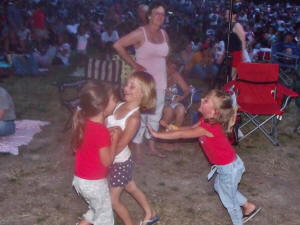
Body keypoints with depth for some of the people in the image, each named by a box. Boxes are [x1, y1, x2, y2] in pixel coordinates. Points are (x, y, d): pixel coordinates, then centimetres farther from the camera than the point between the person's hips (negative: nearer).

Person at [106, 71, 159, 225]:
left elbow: (120, 146, -24)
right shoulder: (119, 105, -6)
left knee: (113, 200, 8)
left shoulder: (134, 117, -27)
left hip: (120, 162, -7)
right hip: (115, 160, 7)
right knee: (131, 188, 27)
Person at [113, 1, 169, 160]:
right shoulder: (140, 33, -11)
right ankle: (138, 150, 9)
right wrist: (133, 64, -13)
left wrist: (165, 77, 9)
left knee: (156, 115, 14)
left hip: (160, 82, 7)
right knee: (140, 115, -2)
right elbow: (117, 45, -15)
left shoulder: (164, 34, 8)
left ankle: (152, 147, 28)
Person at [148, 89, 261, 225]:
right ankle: (249, 207, 46)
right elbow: (191, 128, 7)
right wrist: (173, 128, -7)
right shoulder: (206, 120, -9)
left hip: (228, 168, -9)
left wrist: (157, 134, -22)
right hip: (227, 164, 9)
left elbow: (181, 135, -29)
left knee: (229, 200, 13)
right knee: (220, 187, 32)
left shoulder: (209, 128, -35)